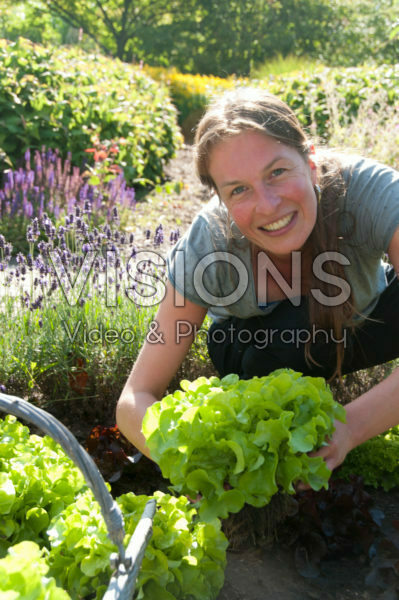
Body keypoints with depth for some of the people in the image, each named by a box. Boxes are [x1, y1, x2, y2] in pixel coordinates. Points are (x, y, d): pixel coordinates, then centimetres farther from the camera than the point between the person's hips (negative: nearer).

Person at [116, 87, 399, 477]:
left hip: (362, 326, 1)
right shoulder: (208, 243, -32)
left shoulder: (367, 189, -35)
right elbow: (135, 400, -30)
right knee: (287, 333, -36)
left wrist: (348, 428, -55)